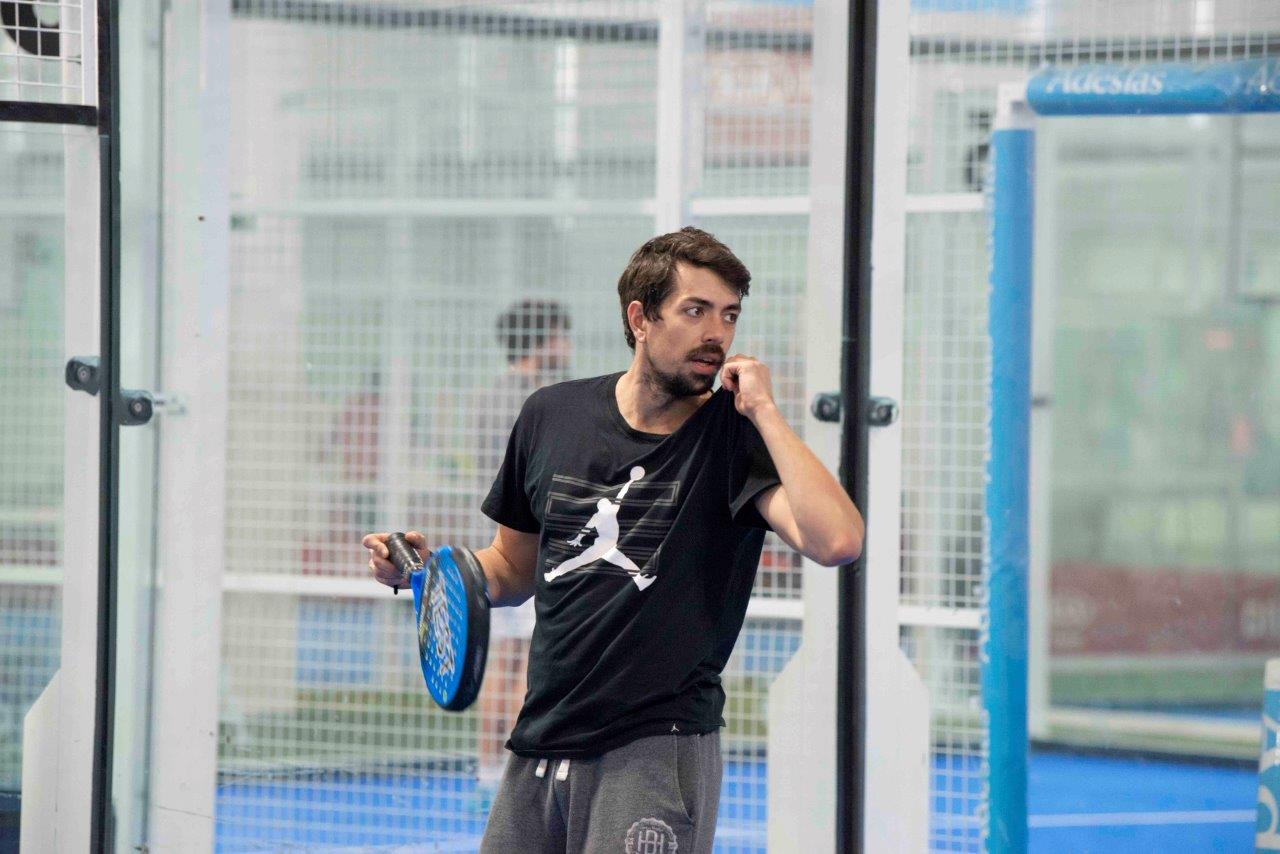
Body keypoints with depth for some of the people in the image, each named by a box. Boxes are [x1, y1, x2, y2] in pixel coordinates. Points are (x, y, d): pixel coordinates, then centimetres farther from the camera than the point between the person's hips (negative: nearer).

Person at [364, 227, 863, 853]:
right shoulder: (552, 416, 7)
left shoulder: (734, 437, -5)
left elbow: (837, 541, -24)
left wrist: (763, 410, -18)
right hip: (540, 744, 4)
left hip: (656, 751, -4)